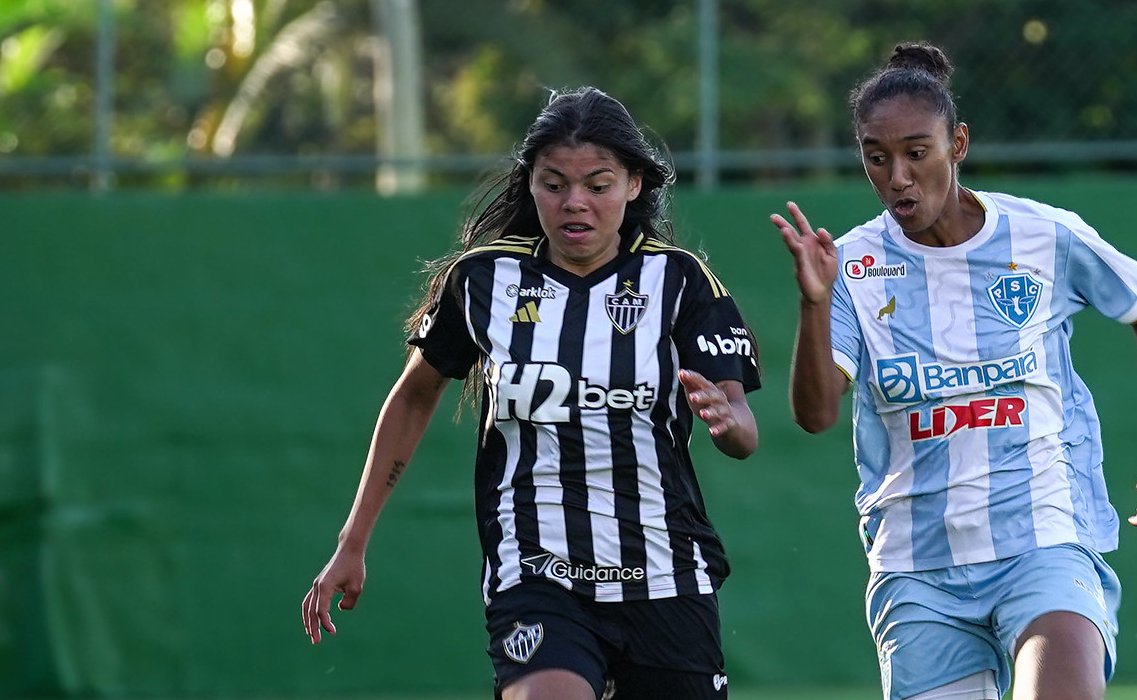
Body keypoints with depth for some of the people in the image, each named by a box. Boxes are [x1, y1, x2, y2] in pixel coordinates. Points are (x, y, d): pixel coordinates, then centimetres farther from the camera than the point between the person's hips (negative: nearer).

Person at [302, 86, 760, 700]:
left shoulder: (678, 279, -1)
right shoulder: (483, 279, 2)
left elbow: (743, 435, -9)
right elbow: (413, 397, 17)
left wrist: (725, 415, -34)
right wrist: (351, 545, 16)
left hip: (667, 582, 1)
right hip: (534, 581, -1)